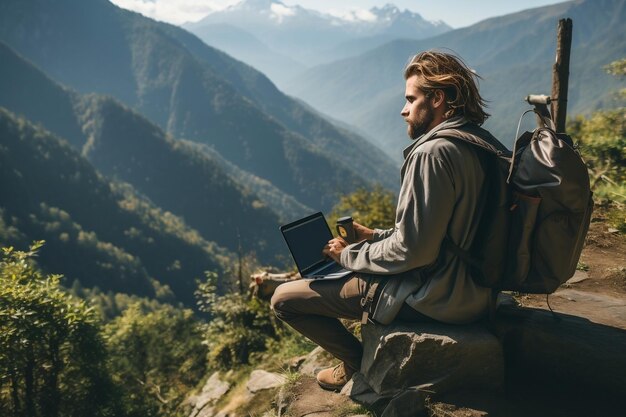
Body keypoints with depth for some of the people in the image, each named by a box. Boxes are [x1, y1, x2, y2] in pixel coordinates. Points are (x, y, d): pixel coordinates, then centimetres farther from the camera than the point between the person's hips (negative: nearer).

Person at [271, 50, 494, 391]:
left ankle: (357, 362, 15)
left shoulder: (433, 153, -24)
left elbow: (411, 252, -25)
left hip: (430, 296, -10)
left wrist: (349, 255, -9)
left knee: (284, 298, -4)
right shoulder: (474, 145, 7)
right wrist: (375, 236, 11)